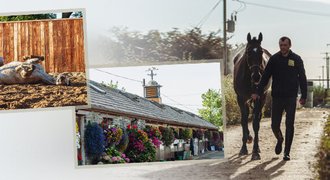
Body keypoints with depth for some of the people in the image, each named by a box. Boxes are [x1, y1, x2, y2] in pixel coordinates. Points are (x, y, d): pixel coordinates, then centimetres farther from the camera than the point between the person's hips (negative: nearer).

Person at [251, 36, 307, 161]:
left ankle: (287, 152, 9)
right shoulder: (274, 59, 2)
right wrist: (258, 92, -7)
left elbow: (302, 79, 3)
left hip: (291, 98, -1)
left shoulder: (296, 59, 0)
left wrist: (304, 96, -2)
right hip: (277, 97, 1)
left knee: (289, 125, 0)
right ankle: (280, 140, 36)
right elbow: (265, 77, 2)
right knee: (274, 125, 3)